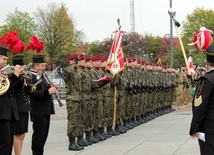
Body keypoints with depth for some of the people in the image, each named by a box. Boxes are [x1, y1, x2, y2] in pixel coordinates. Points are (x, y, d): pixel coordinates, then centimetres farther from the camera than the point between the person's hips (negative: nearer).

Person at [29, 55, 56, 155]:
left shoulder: (43, 75, 15)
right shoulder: (31, 77, -15)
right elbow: (34, 93, -24)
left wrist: (51, 87, 6)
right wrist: (48, 91, -28)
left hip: (46, 110, 9)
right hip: (39, 111, -9)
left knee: (44, 133, 14)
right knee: (38, 133, -2)